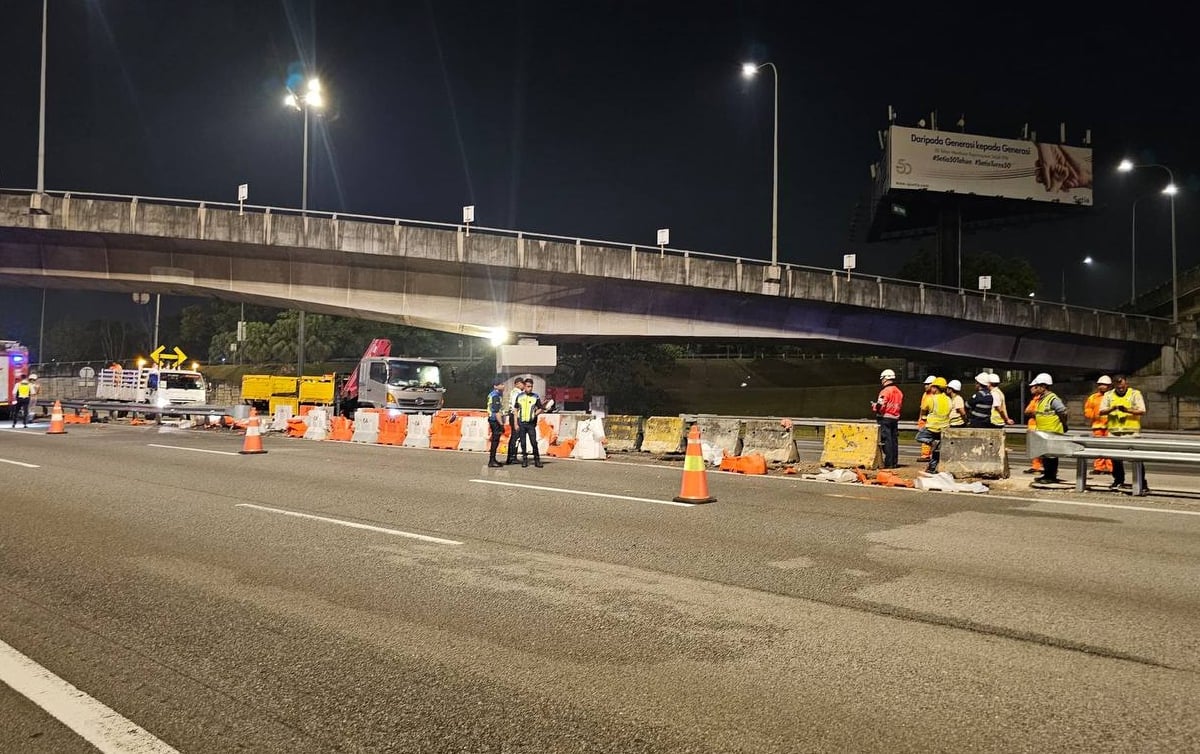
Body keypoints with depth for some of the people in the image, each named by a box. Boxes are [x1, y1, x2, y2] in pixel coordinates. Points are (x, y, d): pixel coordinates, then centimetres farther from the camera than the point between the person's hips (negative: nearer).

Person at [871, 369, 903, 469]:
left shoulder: (885, 391, -13)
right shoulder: (899, 392, 12)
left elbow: (880, 406, -17)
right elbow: (898, 405, 15)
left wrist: (874, 406, 4)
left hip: (885, 418, -8)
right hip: (895, 418, 8)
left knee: (886, 441, -5)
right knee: (894, 440, 9)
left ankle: (888, 462, -6)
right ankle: (894, 462, 12)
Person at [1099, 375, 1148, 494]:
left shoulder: (1135, 393, 2)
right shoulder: (1109, 395, 10)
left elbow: (1142, 411, -6)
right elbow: (1101, 412, 4)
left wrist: (1127, 410, -22)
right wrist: (1112, 409, -16)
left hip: (1131, 431, -4)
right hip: (1114, 431, 4)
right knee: (1115, 458, 10)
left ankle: (1142, 484, -5)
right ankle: (1118, 481, 26)